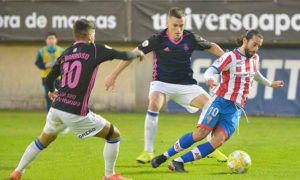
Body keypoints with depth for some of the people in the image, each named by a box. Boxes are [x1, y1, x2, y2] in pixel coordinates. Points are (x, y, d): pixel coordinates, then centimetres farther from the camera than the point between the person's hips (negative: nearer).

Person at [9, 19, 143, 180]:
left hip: (56, 107, 6)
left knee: (44, 140, 29)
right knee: (114, 135, 10)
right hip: (76, 113, -6)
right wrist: (138, 53, 25)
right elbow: (124, 56, 2)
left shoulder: (65, 54, 13)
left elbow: (49, 80, 20)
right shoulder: (95, 50, -1)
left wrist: (52, 92, 43)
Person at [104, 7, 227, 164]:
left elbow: (211, 46, 13)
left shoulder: (190, 38, -6)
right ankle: (148, 152, -24)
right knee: (154, 105, -34)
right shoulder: (158, 39, -14)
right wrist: (113, 75, -10)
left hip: (186, 85, 3)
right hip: (162, 83, -3)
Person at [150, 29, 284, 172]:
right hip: (221, 101, -5)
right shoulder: (230, 57, -7)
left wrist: (270, 84, 49)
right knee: (201, 133, -19)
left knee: (218, 141, -16)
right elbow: (210, 71, -17)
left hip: (235, 109, 5)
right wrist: (209, 78, -40)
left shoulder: (255, 58, 13)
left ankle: (179, 161, -16)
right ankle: (164, 156, -6)